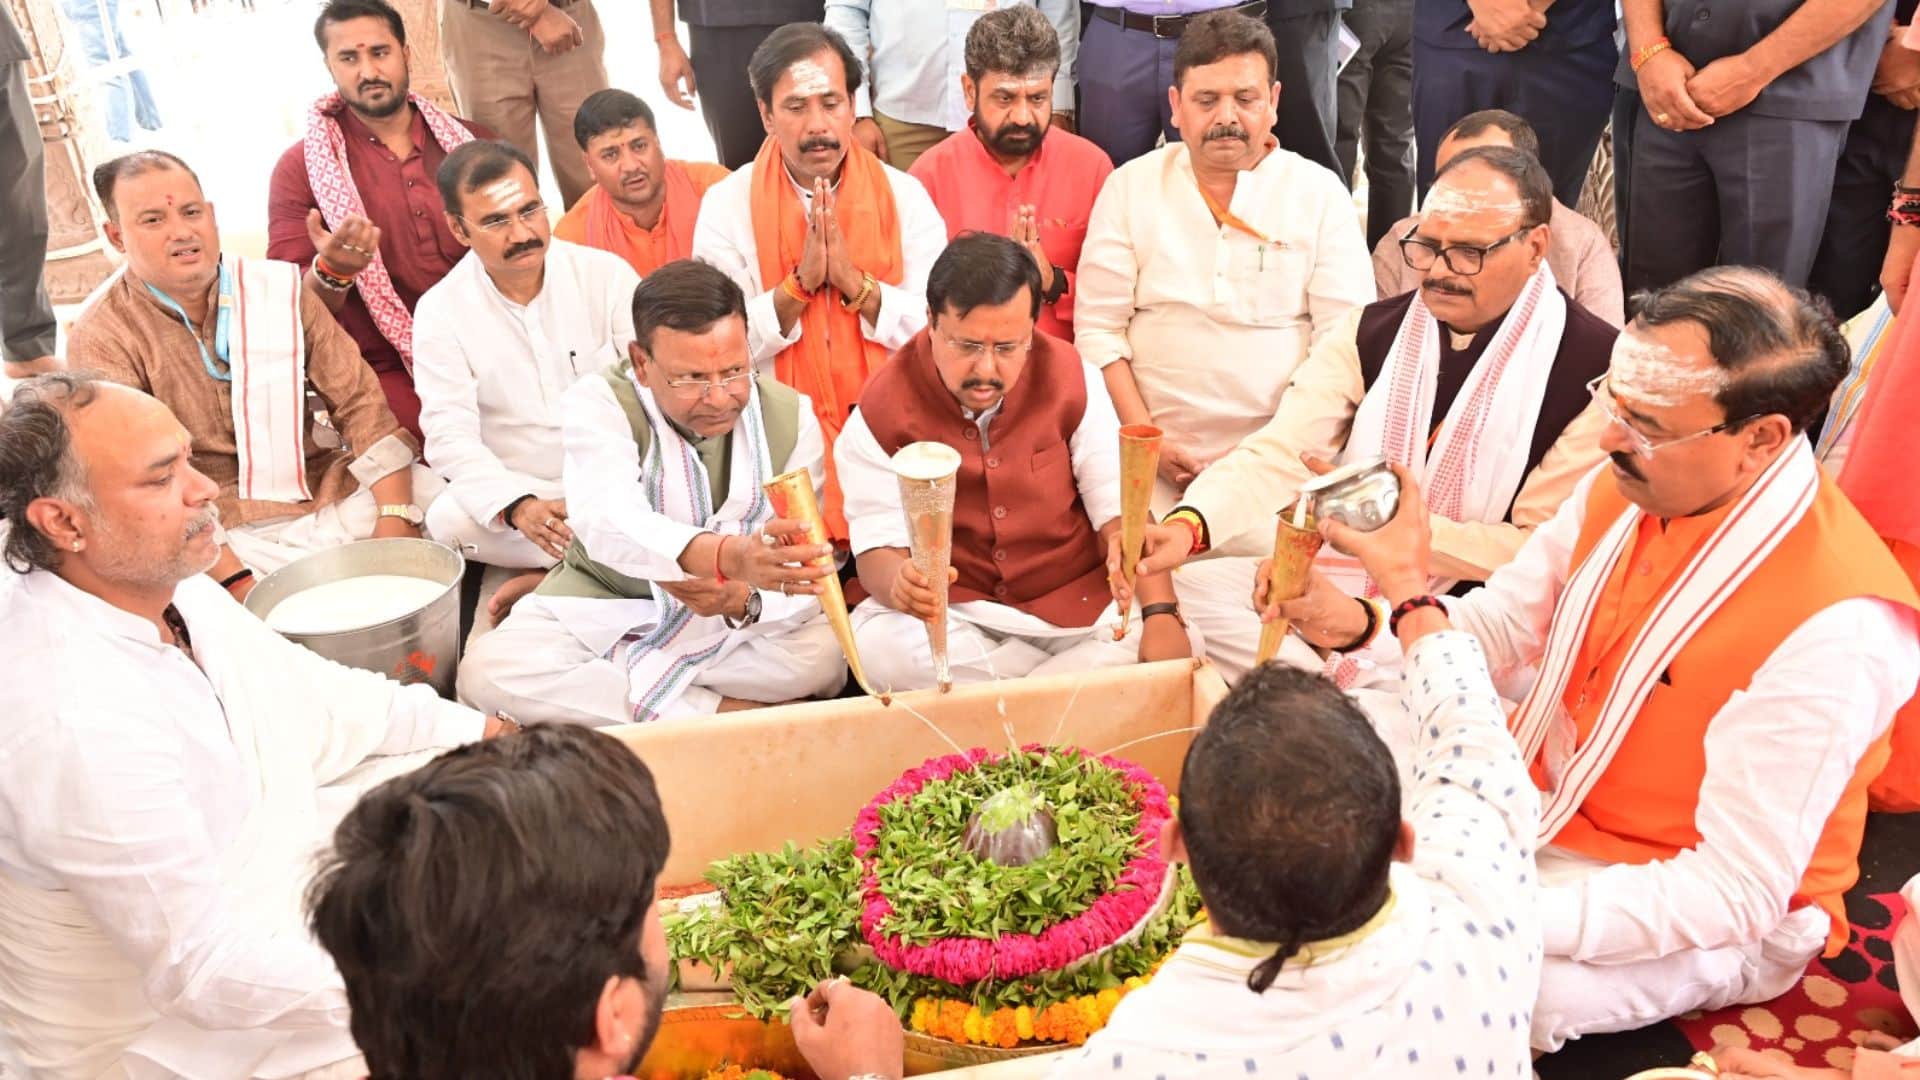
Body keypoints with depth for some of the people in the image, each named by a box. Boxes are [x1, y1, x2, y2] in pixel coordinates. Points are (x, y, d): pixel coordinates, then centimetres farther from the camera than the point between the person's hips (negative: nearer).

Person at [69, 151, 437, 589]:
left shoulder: (278, 287, 6)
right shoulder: (102, 338, -5)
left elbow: (358, 399, 3)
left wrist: (396, 524, -11)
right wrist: (238, 584, -24)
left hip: (331, 493, 5)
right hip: (228, 535, -5)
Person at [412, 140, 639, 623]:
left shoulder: (607, 274, -5)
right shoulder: (440, 310, -5)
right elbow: (451, 436, -12)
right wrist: (518, 506, -31)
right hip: (520, 491, 1)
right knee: (448, 520, -30)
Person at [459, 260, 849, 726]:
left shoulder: (790, 417, -12)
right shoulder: (597, 403, -20)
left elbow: (798, 573, -15)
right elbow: (608, 521, -42)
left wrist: (743, 599, -40)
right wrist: (728, 557, -62)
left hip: (740, 618, 1)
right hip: (600, 605, 0)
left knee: (824, 654, -28)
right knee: (487, 672, -27)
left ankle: (601, 686, -16)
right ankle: (727, 711, -20)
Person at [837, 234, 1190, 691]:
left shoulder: (1070, 378, -6)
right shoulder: (882, 412, -11)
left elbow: (1120, 508, -7)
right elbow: (878, 547, -13)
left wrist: (1161, 614, -23)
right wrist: (899, 582, -39)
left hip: (1075, 599, 2)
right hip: (949, 609, -1)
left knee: (1169, 639, -25)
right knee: (878, 646, -33)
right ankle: (1082, 675, -17)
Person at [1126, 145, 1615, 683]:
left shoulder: (1595, 368, -9)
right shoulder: (1369, 332, 4)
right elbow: (1280, 454, -7)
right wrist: (1188, 522, -28)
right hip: (1342, 575, 4)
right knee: (1190, 586, -15)